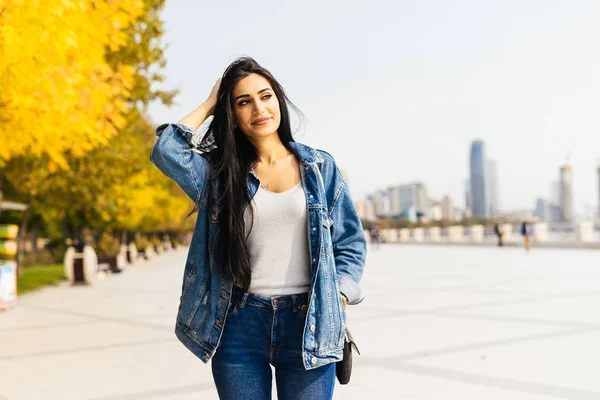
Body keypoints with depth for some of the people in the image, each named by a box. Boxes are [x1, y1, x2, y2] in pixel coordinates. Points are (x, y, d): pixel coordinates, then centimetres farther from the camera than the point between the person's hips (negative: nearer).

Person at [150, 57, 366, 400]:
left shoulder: (320, 166, 6)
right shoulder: (220, 172, 7)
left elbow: (351, 242, 6)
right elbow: (167, 150, -10)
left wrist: (336, 299, -9)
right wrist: (208, 105, 5)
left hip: (308, 326, 0)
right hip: (240, 326, 1)